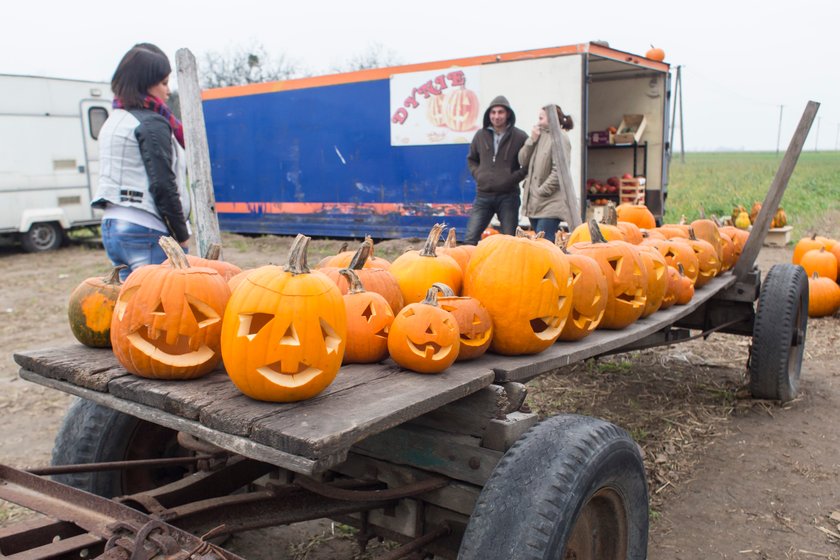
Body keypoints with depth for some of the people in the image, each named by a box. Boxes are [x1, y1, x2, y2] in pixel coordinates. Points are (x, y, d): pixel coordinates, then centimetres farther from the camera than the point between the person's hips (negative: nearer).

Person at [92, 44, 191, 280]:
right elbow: (163, 185, -15)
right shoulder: (152, 123, -10)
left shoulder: (112, 121, 17)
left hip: (111, 226, 9)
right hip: (147, 233, -9)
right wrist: (183, 236, -8)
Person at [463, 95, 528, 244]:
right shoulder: (480, 135, 6)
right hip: (483, 195, 3)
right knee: (470, 239, -1)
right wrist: (478, 174, 4)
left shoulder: (520, 137, -4)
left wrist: (513, 178, -12)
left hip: (508, 196, -2)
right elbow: (471, 159, 21)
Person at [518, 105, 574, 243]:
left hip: (550, 204, -8)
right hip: (534, 203, 8)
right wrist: (532, 140, 0)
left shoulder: (560, 138, -9)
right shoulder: (540, 136, 14)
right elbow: (522, 161, 11)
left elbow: (559, 171, -17)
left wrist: (541, 191, -15)